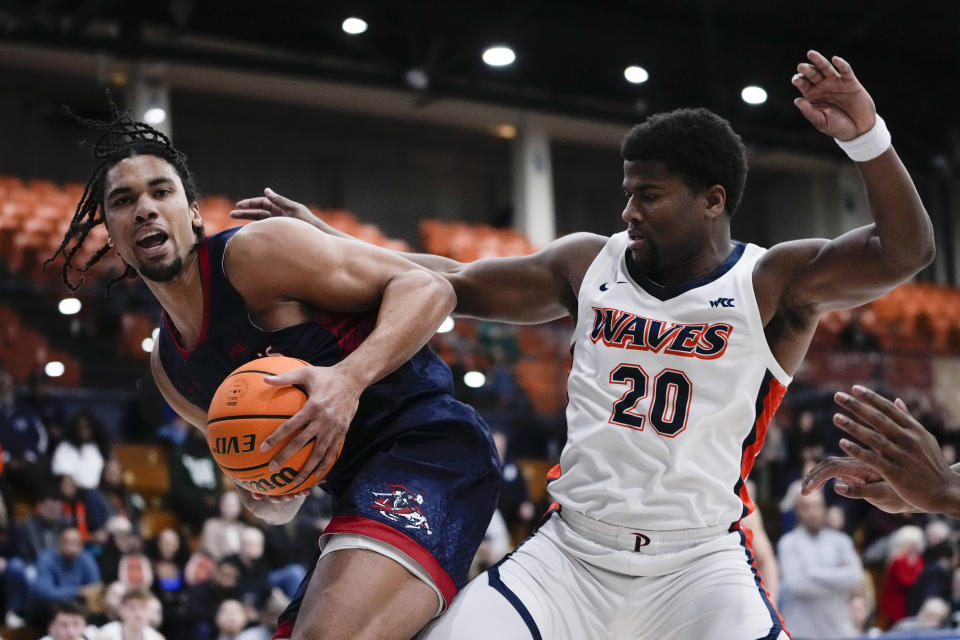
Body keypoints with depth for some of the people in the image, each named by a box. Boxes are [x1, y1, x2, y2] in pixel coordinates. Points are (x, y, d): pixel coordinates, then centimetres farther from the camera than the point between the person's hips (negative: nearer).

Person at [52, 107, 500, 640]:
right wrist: (263, 498, 1)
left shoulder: (253, 252, -8)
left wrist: (351, 376, -28)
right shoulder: (169, 370, 17)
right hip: (365, 490, 9)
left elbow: (429, 288, -12)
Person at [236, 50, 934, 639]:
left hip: (699, 564, -3)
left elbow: (906, 253, -19)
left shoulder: (772, 283, -7)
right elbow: (462, 284, 13)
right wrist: (330, 243, 9)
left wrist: (866, 136, -35)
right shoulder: (589, 264, 5)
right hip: (570, 553, 3)